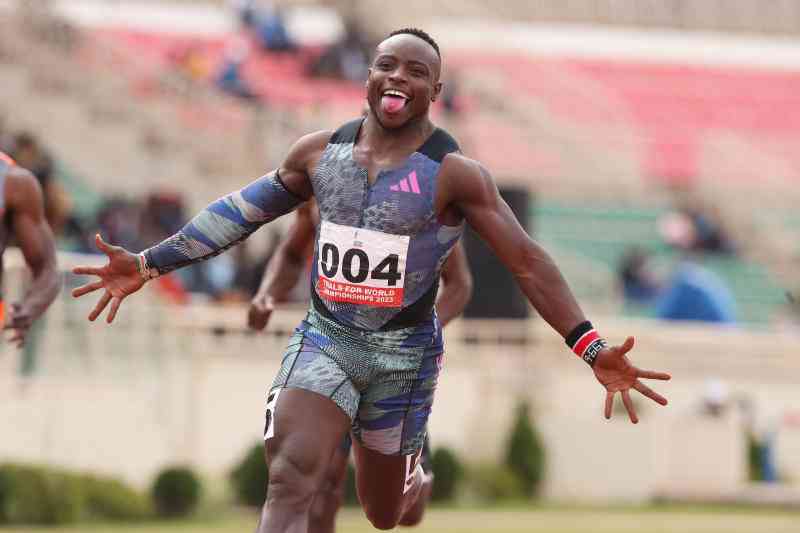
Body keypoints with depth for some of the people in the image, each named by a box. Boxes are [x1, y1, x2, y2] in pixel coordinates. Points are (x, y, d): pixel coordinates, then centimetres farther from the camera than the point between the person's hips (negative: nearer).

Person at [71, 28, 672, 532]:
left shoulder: (454, 173, -13)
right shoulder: (320, 151, -1)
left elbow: (527, 261, -14)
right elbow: (239, 213, 10)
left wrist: (593, 350, -23)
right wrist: (149, 264, 6)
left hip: (404, 353, -2)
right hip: (325, 339, 2)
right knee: (291, 480, -22)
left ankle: (411, 474, 53)